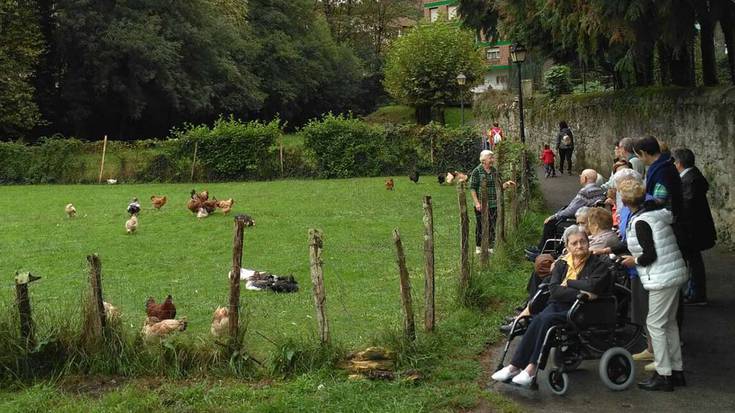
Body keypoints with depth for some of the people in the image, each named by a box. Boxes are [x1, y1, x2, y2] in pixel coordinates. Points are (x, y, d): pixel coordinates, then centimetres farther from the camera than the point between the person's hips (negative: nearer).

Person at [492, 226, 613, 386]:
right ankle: (515, 366, -28)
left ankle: (531, 368, -28)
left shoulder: (598, 264, 3)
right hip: (558, 305, 4)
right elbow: (554, 290, 0)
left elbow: (593, 286, -16)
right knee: (538, 319, -28)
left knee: (546, 319, -30)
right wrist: (579, 293, -14)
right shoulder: (561, 264, 16)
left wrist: (568, 283, -3)